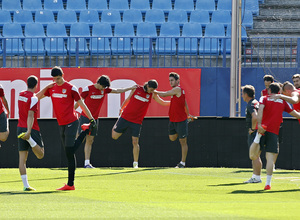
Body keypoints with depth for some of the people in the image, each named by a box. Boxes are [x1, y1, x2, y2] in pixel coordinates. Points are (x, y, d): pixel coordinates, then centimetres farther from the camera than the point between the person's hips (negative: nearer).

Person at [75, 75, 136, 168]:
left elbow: (117, 91, 17)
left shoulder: (104, 89, 5)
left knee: (89, 141, 5)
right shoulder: (88, 89, -11)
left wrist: (130, 88, 14)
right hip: (85, 118, -5)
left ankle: (87, 163, 5)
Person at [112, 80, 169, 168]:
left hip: (137, 121, -1)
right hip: (125, 117, 1)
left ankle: (135, 163, 2)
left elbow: (163, 103, 4)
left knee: (135, 142, -6)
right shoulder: (136, 89, -1)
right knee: (114, 136, 8)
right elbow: (128, 99, 12)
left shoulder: (152, 95, 0)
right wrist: (121, 108, 19)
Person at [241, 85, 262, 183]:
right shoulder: (256, 103, 16)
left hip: (254, 133, -10)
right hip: (254, 134, 10)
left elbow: (255, 117, -31)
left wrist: (252, 129, -19)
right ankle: (255, 176, 19)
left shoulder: (251, 105, -15)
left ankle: (257, 177, -7)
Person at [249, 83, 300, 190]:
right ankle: (268, 183, -12)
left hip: (262, 129, 0)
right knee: (270, 158, -3)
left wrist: (259, 124, -23)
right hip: (273, 132, 0)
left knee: (253, 156, -1)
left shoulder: (264, 99, 9)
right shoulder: (283, 102, 13)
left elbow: (260, 110, -12)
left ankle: (258, 137, -28)